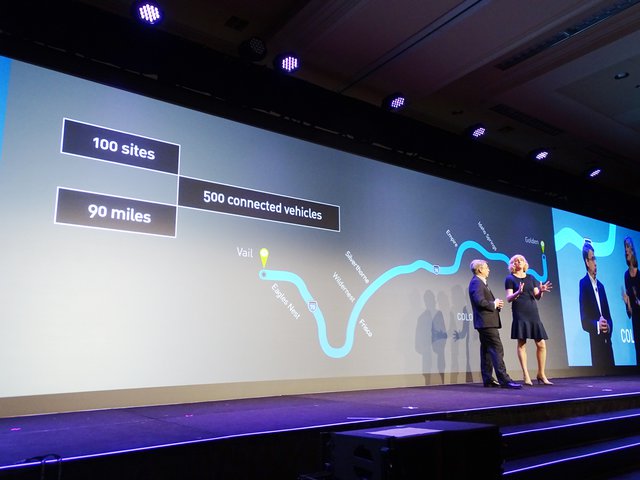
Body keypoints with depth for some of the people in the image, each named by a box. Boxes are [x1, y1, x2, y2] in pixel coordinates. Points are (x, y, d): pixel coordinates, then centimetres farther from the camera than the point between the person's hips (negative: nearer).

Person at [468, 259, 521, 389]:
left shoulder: (480, 283, 21)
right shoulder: (476, 282, -12)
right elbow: (480, 302, -24)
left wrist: (496, 304, 6)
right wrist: (494, 304, -9)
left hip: (485, 322, 11)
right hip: (486, 322, -11)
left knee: (487, 351, 11)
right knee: (497, 349, -13)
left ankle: (488, 379, 14)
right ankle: (504, 379, -15)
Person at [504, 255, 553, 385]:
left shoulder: (531, 278, 16)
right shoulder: (510, 279, 4)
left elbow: (537, 297, 14)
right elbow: (509, 298, -3)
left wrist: (541, 291, -8)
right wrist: (518, 292, -22)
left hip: (533, 313, 4)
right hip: (519, 314, -4)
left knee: (541, 344, 1)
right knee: (522, 344, -5)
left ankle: (541, 374, 13)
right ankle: (526, 375, -1)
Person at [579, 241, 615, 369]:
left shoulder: (601, 285, 19)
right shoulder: (583, 283, -4)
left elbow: (608, 315, 16)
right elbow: (584, 320, -9)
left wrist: (609, 326, -4)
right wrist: (597, 325, -23)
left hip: (607, 340, 7)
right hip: (596, 341, -7)